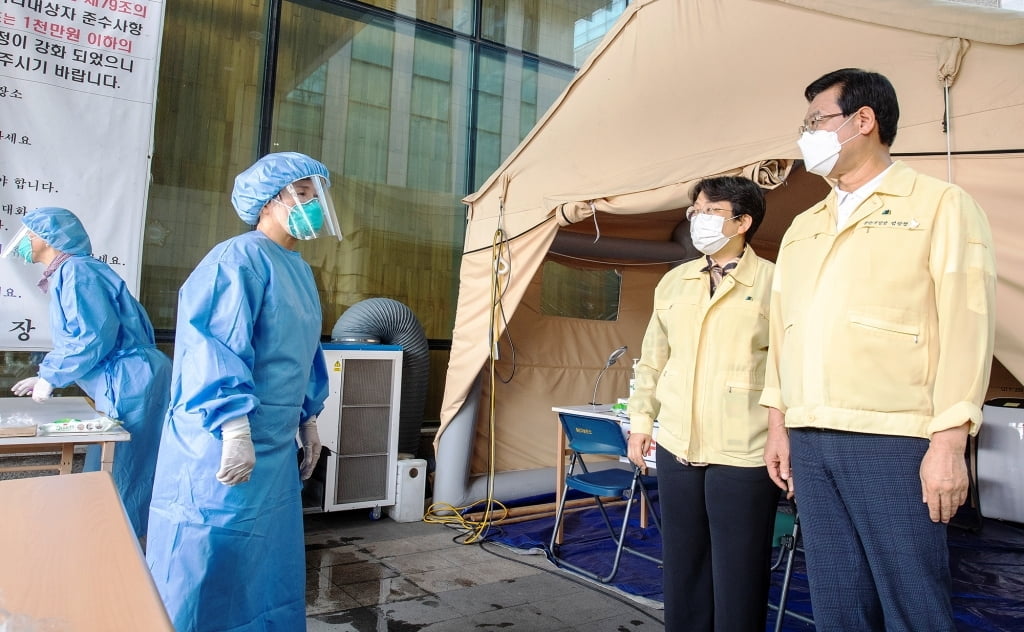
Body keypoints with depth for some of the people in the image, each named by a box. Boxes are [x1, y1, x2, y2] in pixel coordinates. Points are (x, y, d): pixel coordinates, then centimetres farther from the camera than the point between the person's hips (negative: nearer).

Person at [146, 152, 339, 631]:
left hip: (276, 447, 9)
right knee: (213, 562, 2)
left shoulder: (298, 269, 14)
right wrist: (236, 429, -27)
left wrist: (308, 420, 20)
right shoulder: (239, 259, -14)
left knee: (269, 565, 17)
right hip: (225, 446, -9)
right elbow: (214, 348, -22)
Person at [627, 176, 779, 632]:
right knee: (681, 566, 16)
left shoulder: (772, 282, -5)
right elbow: (653, 360, 16)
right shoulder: (673, 282, 12)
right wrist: (641, 420, 14)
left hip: (743, 454, -5)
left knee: (738, 574, 7)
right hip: (676, 445, 5)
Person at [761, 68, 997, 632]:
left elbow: (965, 327, -7)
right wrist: (778, 424, 12)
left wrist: (949, 442, -13)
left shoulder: (941, 205, 1)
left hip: (893, 441, -5)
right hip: (809, 442, 5)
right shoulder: (801, 228, 18)